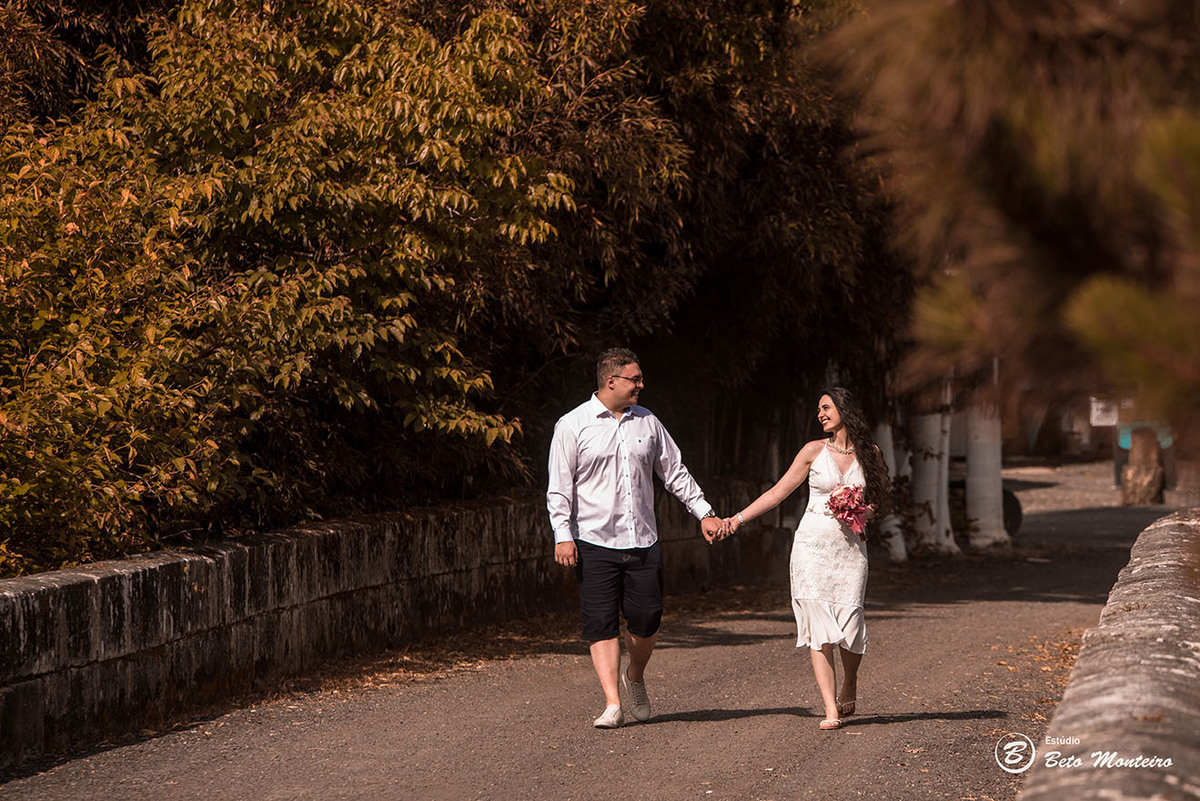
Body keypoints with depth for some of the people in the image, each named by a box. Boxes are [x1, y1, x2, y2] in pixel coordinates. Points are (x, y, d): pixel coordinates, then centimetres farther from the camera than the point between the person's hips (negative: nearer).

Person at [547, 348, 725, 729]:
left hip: (642, 542, 3)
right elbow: (559, 487, -3)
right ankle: (612, 704, -3)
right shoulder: (572, 426, -1)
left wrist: (705, 512, 14)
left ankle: (635, 678, 27)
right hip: (595, 543, -3)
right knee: (601, 623, -5)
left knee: (647, 619, -1)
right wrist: (562, 534, -12)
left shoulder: (647, 423, 11)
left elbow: (675, 472, 18)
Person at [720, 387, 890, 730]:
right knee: (818, 626, -10)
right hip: (813, 544, -1)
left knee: (849, 623, -7)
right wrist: (739, 518, 1)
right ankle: (831, 710, -10)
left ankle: (849, 690, 24)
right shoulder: (814, 451, 4)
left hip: (850, 547, 1)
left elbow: (880, 500, 16)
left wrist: (864, 513, -6)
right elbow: (779, 491, 7)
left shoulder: (869, 453, 6)